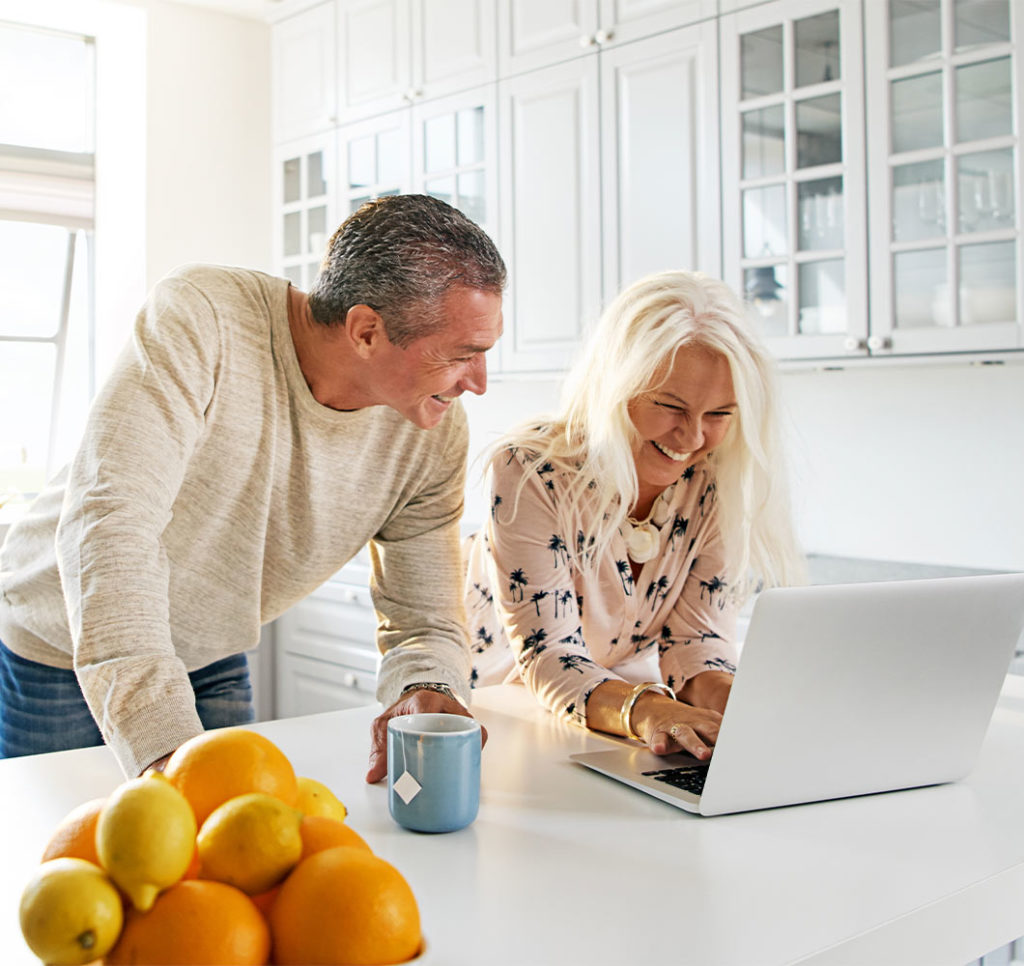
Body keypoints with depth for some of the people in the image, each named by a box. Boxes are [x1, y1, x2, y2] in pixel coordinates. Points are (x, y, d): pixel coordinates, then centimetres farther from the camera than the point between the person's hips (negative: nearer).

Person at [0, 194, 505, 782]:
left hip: (213, 667, 4)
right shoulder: (200, 319, -31)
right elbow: (107, 522, -39)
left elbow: (425, 619, -9)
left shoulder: (436, 432, -16)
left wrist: (429, 689, -33)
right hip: (50, 649, -3)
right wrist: (164, 740, -49)